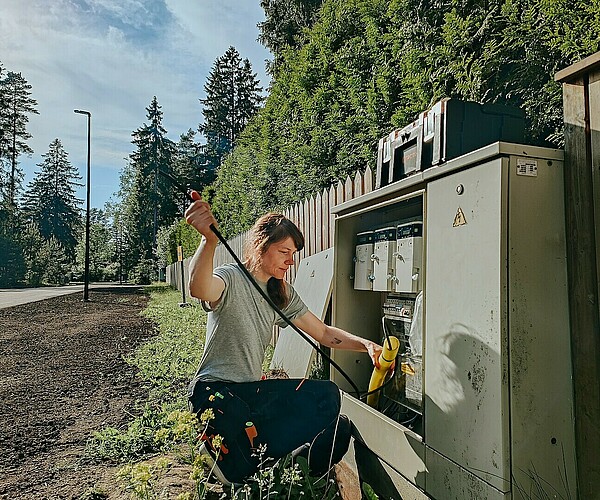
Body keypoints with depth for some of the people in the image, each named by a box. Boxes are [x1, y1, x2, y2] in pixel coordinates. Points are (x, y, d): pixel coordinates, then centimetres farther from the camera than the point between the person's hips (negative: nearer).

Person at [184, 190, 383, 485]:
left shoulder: (282, 295, 9)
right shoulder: (231, 279, -13)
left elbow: (324, 333, 9)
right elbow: (200, 289, -38)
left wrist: (365, 345, -6)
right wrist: (210, 240, -57)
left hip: (252, 390, 7)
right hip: (214, 391, -7)